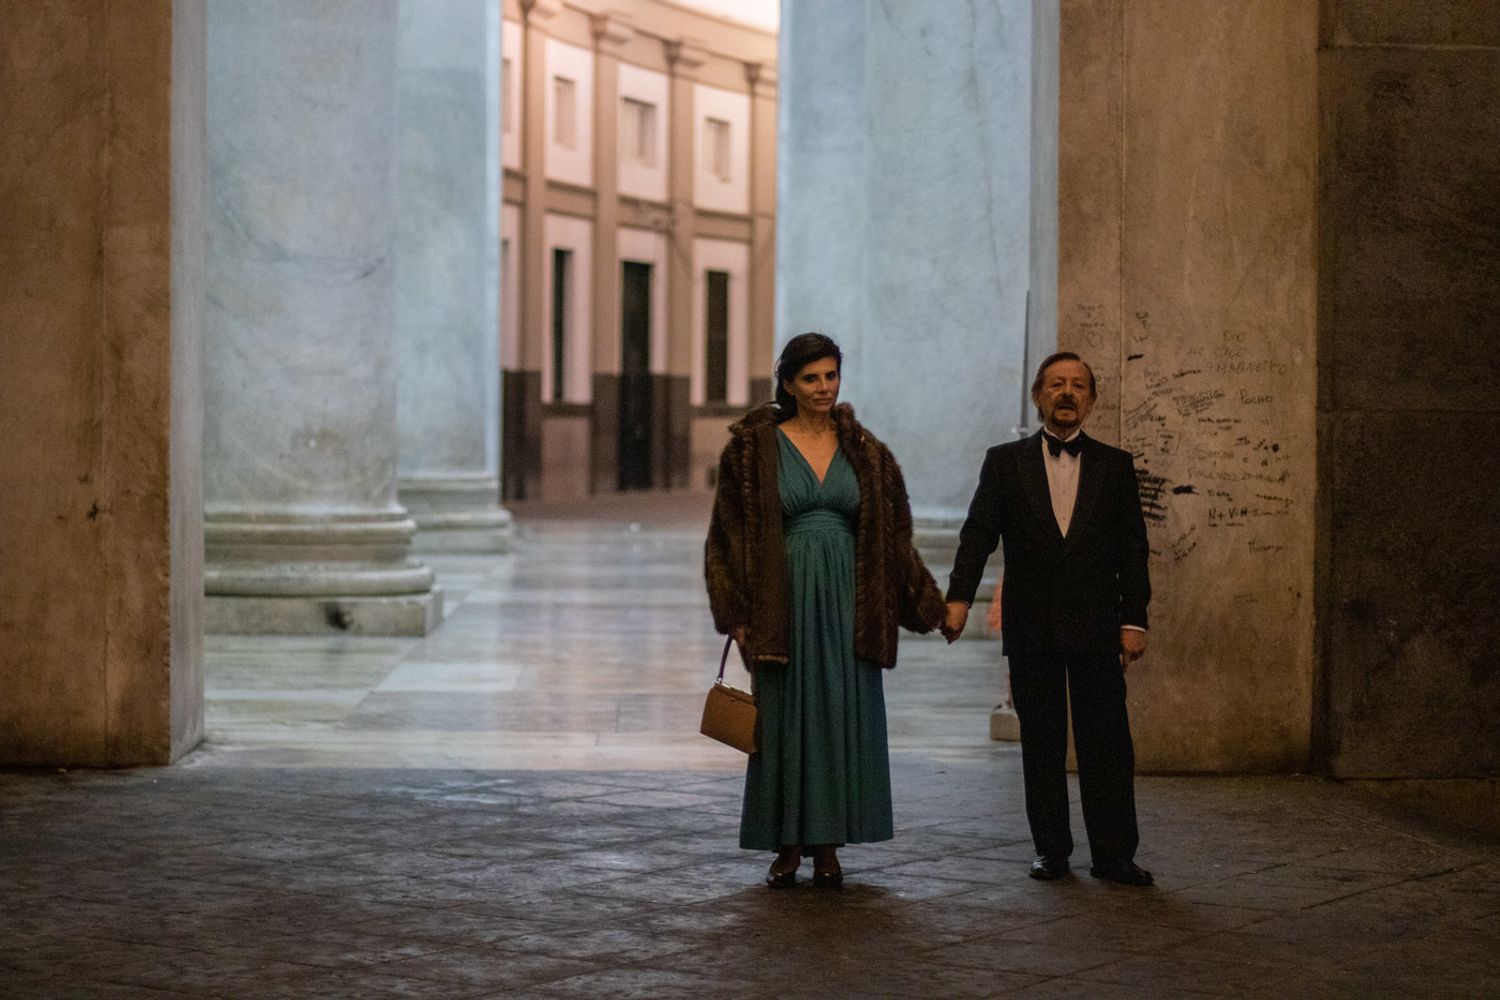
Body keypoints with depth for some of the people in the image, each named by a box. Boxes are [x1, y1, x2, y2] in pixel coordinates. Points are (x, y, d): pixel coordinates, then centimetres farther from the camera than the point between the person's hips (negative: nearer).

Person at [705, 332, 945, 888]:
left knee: (843, 715, 1)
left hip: (846, 601, 2)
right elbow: (731, 532, 0)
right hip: (784, 601, -2)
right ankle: (787, 847, 10)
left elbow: (891, 533, 12)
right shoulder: (755, 448, 0)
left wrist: (927, 604, 10)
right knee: (785, 717, 1)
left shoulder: (863, 451, 8)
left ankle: (828, 845, 10)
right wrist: (736, 614, -6)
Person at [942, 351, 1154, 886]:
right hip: (1030, 627, 0)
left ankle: (1113, 853, 3)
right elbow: (979, 533, -1)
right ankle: (1051, 849, 13)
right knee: (1041, 744, 5)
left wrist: (1134, 620, -1)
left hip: (1095, 625, 0)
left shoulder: (1115, 465, 8)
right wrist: (959, 596, -14)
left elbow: (1132, 548, 6)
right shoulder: (1005, 462, 6)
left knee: (1107, 743, -1)